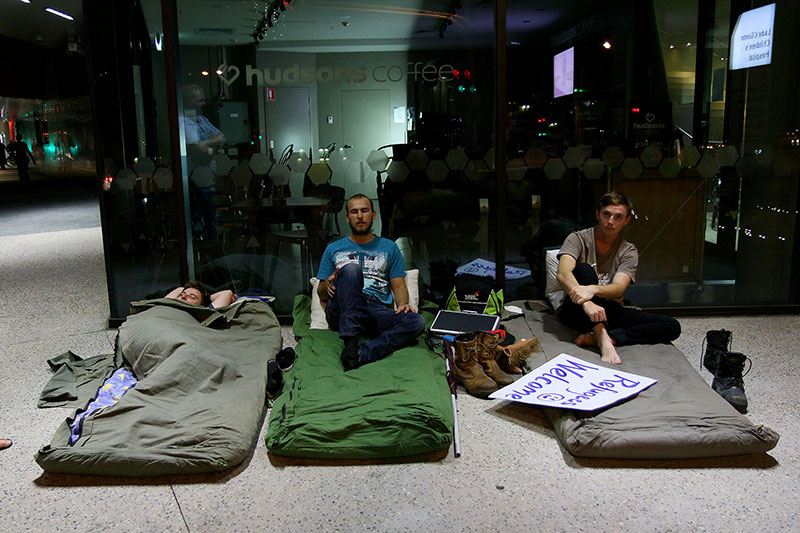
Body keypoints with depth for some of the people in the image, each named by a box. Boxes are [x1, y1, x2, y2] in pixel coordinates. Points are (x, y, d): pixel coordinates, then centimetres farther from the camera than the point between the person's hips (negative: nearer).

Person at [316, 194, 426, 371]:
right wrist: (327, 285, -6)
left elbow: (399, 286, 16)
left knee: (416, 322, -30)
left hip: (377, 312, 1)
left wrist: (402, 304, -8)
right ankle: (350, 341, -41)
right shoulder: (333, 249, 22)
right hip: (342, 313, -1)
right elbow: (322, 295, 19)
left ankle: (362, 354, -42)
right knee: (351, 268, -32)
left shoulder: (389, 247, 23)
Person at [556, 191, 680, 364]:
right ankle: (603, 339, -42)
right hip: (576, 310, -3)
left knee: (672, 327, -15)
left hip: (609, 311, 3)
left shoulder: (628, 251, 3)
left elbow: (618, 289, -14)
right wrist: (586, 303, -42)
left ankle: (596, 337, -33)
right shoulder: (578, 239, -4)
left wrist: (593, 289, -38)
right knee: (583, 269, -30)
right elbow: (563, 274, -23)